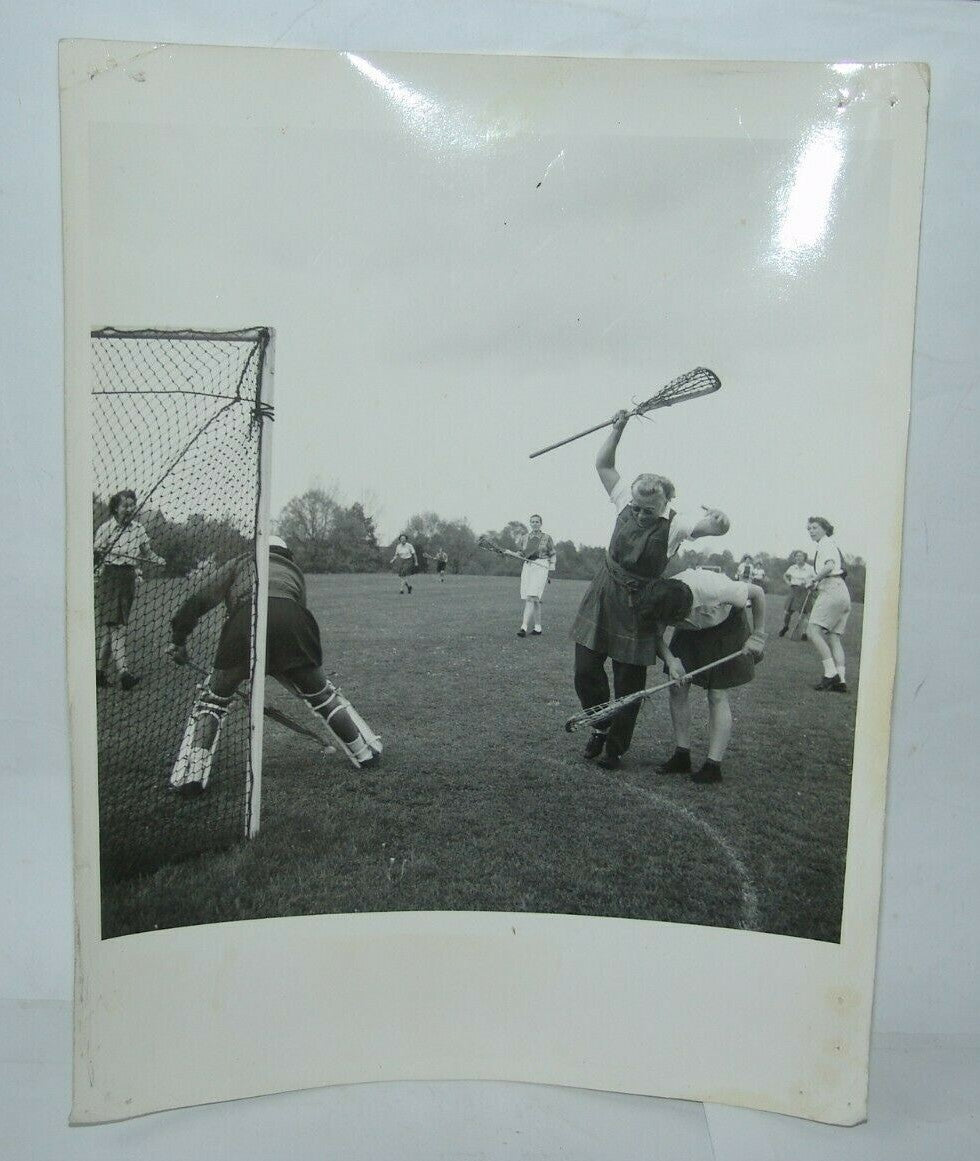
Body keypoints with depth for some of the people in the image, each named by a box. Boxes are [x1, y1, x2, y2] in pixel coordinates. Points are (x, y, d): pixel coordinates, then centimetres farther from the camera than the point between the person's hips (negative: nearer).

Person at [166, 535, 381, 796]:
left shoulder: (242, 563, 35)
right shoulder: (294, 571, 40)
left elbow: (199, 600, 25)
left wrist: (178, 639, 33)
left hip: (245, 619, -2)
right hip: (291, 620, 2)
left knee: (214, 697, 17)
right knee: (321, 694, 24)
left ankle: (191, 776, 7)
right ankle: (366, 753, 31)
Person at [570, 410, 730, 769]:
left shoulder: (675, 525, -12)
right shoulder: (626, 502, -1)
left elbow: (718, 529, -27)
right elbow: (603, 464, 5)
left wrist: (718, 521, -51)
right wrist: (618, 428, -5)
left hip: (637, 608, -3)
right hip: (601, 600, 3)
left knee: (628, 682, 5)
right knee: (585, 672, 5)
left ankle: (615, 747, 23)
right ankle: (601, 728, 30)